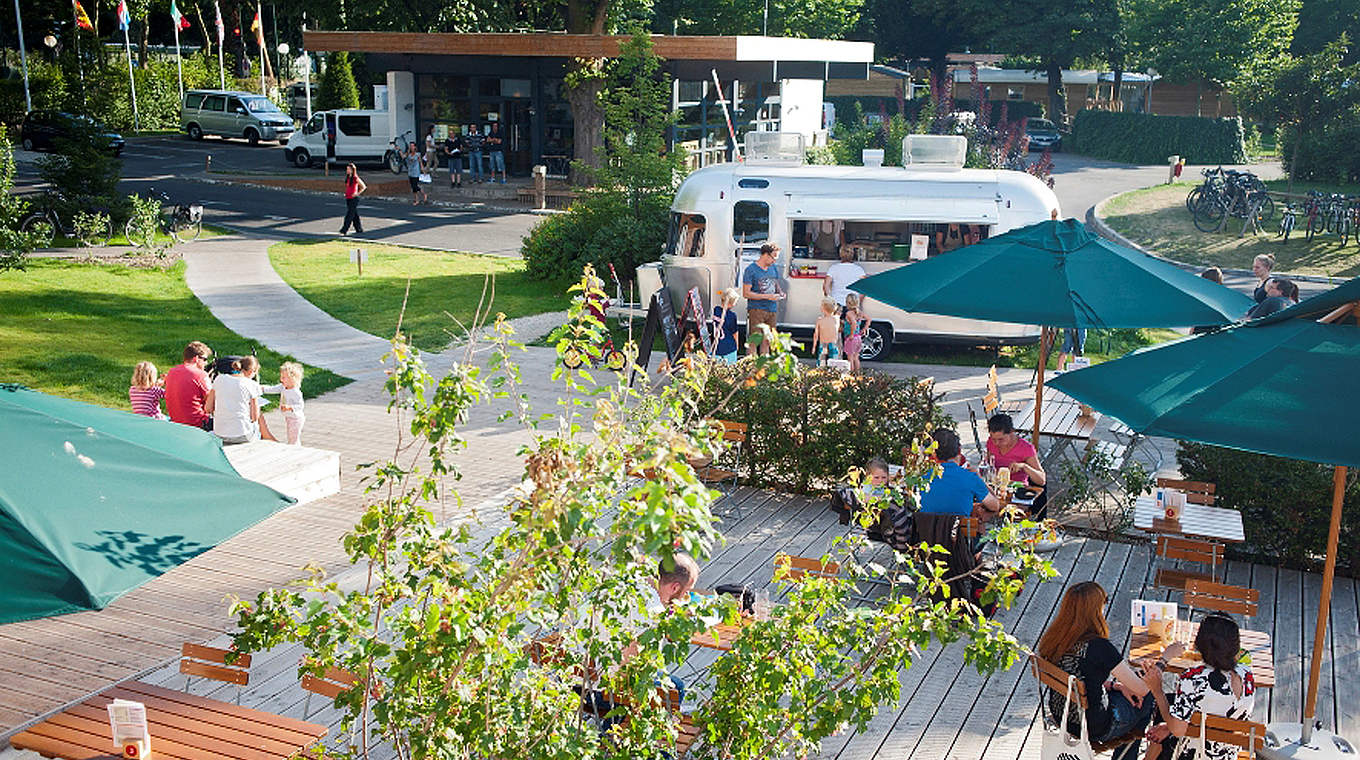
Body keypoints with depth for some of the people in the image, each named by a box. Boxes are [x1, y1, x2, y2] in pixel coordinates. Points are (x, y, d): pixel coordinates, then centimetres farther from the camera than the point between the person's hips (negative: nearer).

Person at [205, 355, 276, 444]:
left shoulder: (219, 379, 3)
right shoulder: (252, 385, -8)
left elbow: (208, 408, 5)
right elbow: (255, 417, -5)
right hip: (242, 437, -4)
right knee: (260, 417, 30)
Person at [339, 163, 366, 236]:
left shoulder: (355, 178, -11)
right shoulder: (347, 178, 11)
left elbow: (364, 187, -8)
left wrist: (357, 193, -12)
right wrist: (346, 193, 13)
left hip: (354, 199, -8)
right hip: (348, 199, 8)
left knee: (349, 215, -8)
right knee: (355, 215, 13)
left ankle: (344, 230, -10)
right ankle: (359, 229, 20)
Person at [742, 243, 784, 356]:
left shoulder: (773, 268, 13)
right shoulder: (751, 269, -7)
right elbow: (746, 293, -12)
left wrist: (780, 293, 4)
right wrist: (767, 296, -16)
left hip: (772, 309, 6)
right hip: (756, 309, -6)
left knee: (766, 341, 9)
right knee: (754, 340, -8)